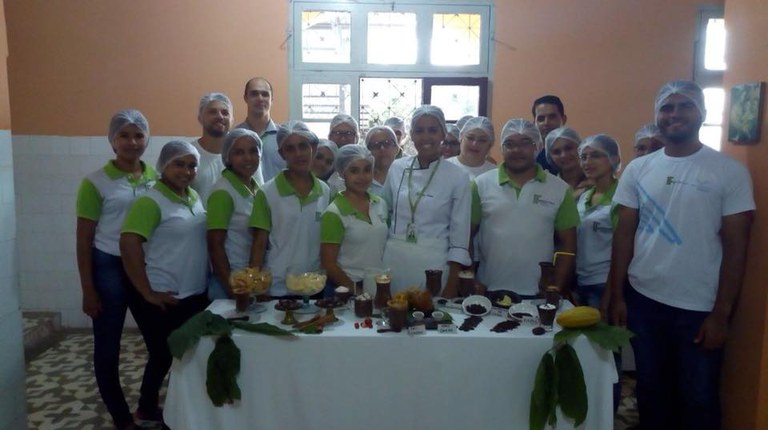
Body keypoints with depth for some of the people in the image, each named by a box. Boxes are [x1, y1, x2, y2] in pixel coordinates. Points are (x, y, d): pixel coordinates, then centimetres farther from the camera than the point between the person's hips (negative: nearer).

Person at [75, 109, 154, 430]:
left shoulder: (157, 178, 5)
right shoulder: (96, 182, -6)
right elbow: (83, 240, -4)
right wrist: (88, 289, -7)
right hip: (109, 269, -3)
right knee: (108, 347, 7)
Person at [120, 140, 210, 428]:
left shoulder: (195, 196, 8)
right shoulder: (150, 201, -15)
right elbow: (129, 245, -23)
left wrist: (208, 281, 10)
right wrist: (148, 292, -20)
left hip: (196, 296, 7)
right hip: (165, 301, -7)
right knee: (163, 357, 7)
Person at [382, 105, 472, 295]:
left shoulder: (458, 176, -6)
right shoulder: (397, 168, 2)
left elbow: (460, 235, -5)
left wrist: (452, 286, -8)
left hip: (434, 262, -2)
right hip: (394, 259, 3)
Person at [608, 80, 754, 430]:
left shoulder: (730, 172, -5)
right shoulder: (638, 169, 3)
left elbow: (735, 248, -6)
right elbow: (624, 235, 5)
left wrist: (721, 314, -9)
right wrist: (616, 296, 1)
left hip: (700, 308, -2)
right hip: (643, 300, 3)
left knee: (699, 400, 11)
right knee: (651, 392, 17)